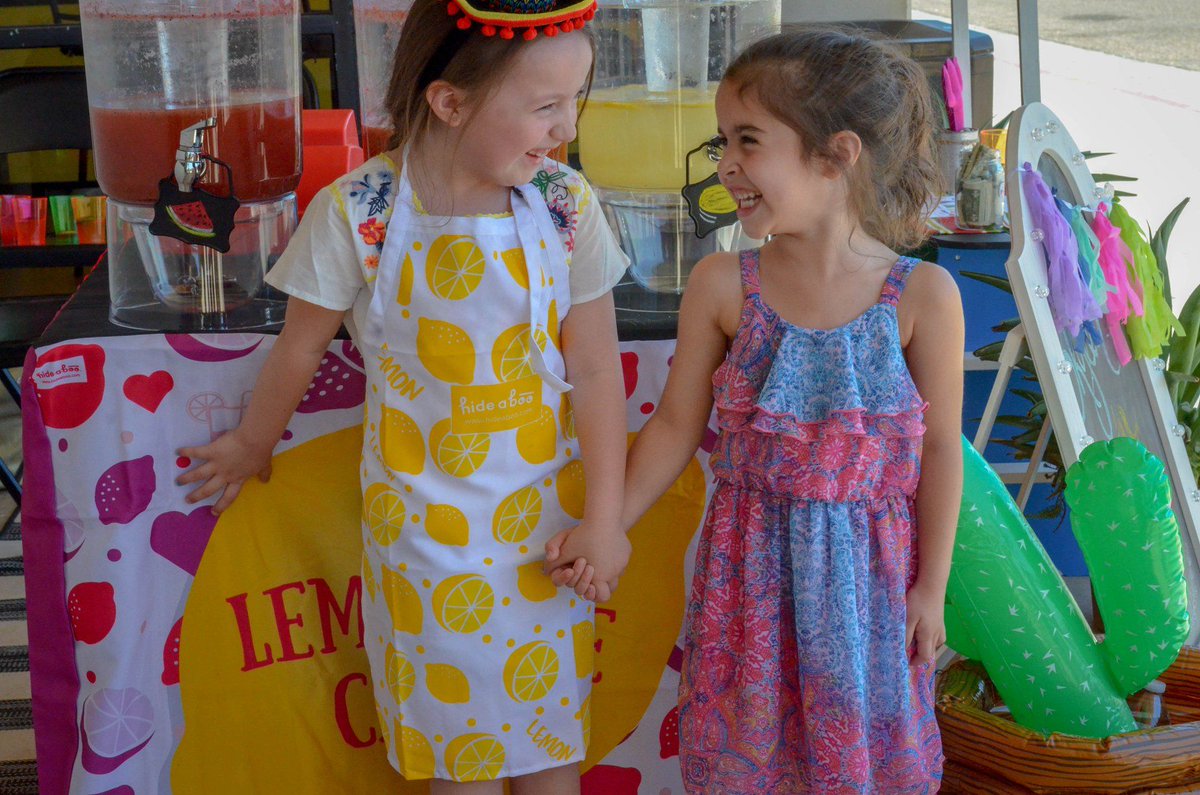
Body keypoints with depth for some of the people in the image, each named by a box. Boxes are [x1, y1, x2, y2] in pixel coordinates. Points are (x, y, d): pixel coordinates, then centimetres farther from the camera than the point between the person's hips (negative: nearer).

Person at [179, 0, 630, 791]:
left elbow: (597, 371, -7)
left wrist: (603, 523, -8)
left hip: (546, 515, 2)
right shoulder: (356, 213, -17)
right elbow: (300, 351, -1)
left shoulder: (566, 205, -11)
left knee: (550, 710, 14)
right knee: (455, 727, 13)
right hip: (424, 514, -1)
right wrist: (254, 445, 14)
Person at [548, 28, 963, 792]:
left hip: (867, 569, -1)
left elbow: (940, 448, -6)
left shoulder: (922, 296, -14)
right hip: (750, 563, 1)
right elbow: (677, 427, 0)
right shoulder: (722, 287, -9)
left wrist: (931, 586, -2)